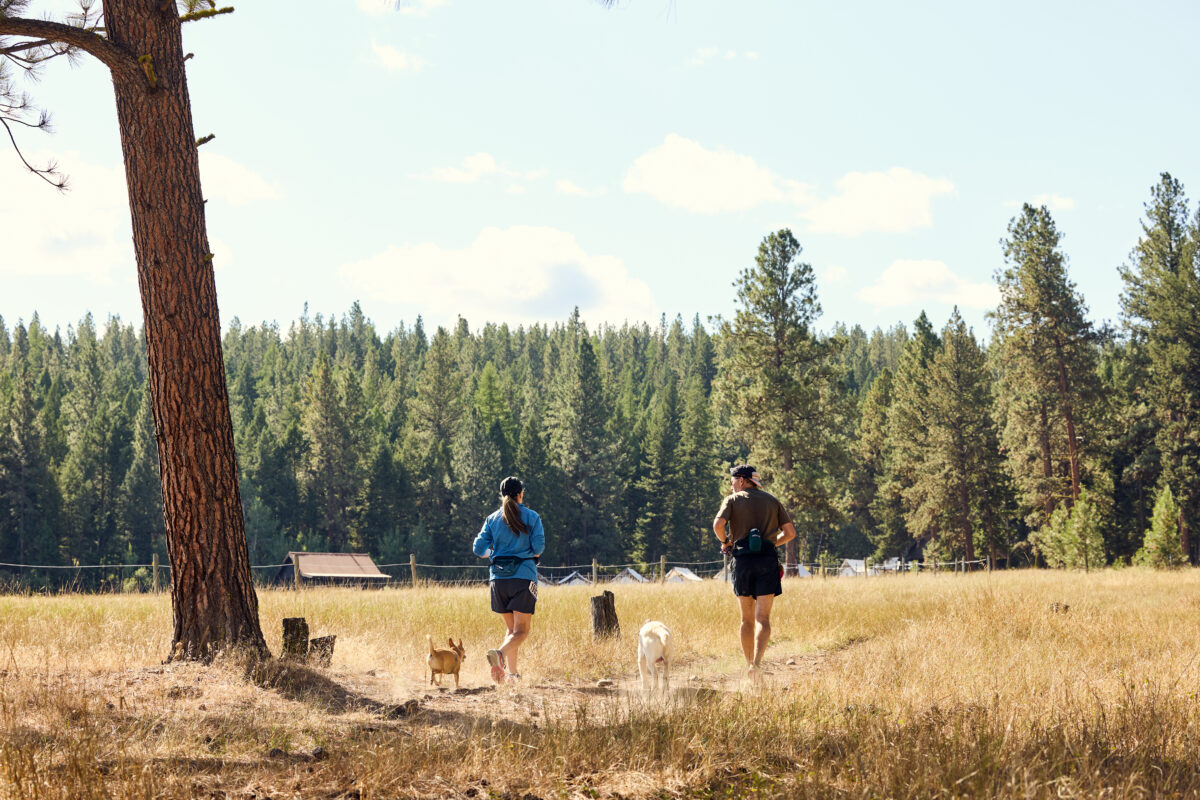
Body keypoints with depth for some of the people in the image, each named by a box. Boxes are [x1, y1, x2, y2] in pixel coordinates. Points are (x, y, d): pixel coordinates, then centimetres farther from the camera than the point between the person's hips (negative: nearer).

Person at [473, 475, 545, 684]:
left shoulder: (492, 519, 7)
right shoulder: (531, 517, 0)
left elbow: (479, 549, 3)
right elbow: (539, 547, -7)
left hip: (499, 576, 4)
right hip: (524, 576, -4)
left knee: (511, 628, 16)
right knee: (521, 631, -5)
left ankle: (512, 673, 10)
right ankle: (500, 653, -34)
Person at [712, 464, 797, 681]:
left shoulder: (732, 500, 5)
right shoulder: (772, 501, 14)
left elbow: (718, 525, -12)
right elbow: (790, 532, 10)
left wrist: (725, 542, 7)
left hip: (743, 560, -1)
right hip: (767, 560, 1)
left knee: (747, 619, 11)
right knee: (762, 618, -5)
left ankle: (749, 665, 13)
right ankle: (757, 662, -26)